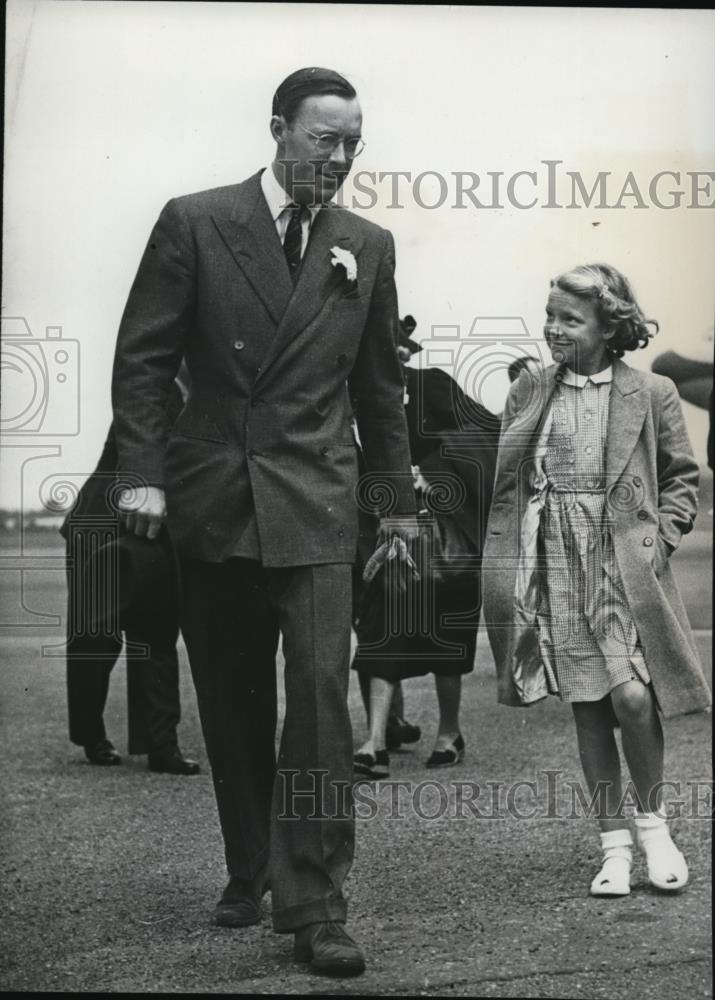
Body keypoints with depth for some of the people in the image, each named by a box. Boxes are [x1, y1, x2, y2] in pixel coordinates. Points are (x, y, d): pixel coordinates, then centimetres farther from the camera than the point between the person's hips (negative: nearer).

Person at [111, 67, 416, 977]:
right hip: (211, 498, 0)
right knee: (232, 705, 8)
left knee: (319, 692, -11)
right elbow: (142, 360, 0)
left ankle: (313, 903, -7)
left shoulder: (367, 247, 8)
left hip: (312, 504, 1)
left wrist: (399, 496, 18)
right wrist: (145, 474, -8)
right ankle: (248, 874, 24)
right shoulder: (194, 223, 0)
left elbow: (379, 383, 17)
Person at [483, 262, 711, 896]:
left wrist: (658, 537, -3)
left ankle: (652, 819, 10)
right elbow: (505, 481, 11)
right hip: (555, 571, 2)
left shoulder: (650, 394, 2)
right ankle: (614, 843, 13)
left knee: (630, 695, -15)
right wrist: (508, 568, 4)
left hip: (623, 570, -2)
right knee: (586, 706, 4)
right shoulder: (529, 392, 9)